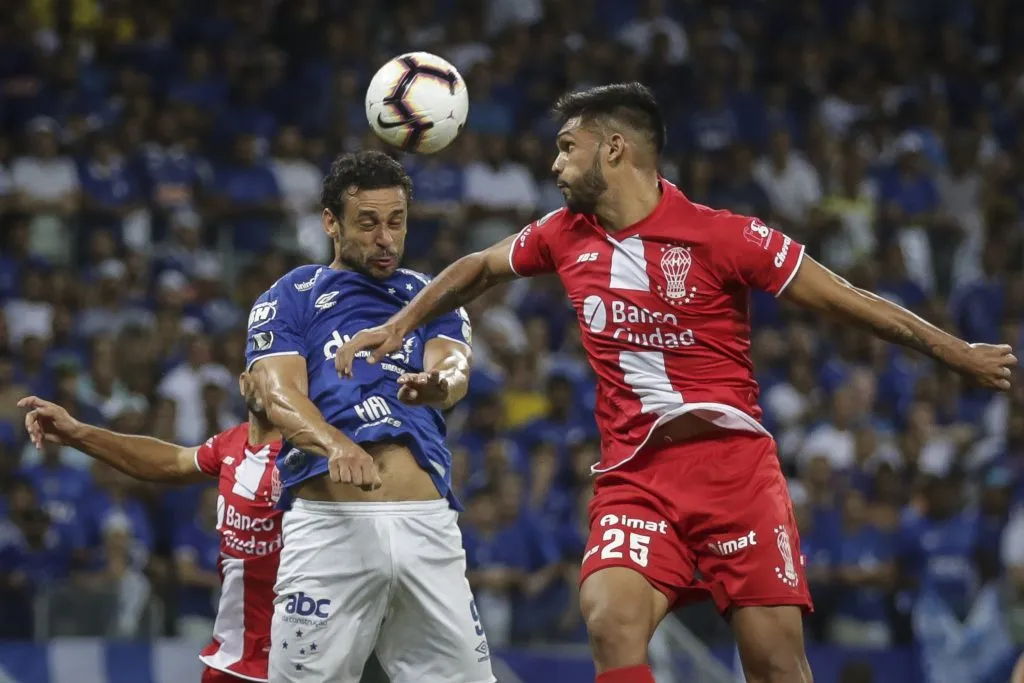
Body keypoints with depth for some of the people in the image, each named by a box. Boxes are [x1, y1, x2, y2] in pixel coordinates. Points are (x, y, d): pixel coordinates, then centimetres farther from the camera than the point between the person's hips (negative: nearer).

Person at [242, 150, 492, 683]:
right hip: (328, 520, -2)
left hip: (426, 521, 3)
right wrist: (335, 445, -28)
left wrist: (438, 385, -29)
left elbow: (454, 371, -2)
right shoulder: (289, 300, 11)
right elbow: (279, 395, -5)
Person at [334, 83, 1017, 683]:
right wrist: (399, 325, 25)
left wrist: (964, 355, 1)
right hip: (634, 475, 3)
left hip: (733, 461, -3)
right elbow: (479, 268, 30)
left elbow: (850, 301, -2)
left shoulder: (721, 236, -7)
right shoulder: (564, 237, 9)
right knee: (611, 619, -23)